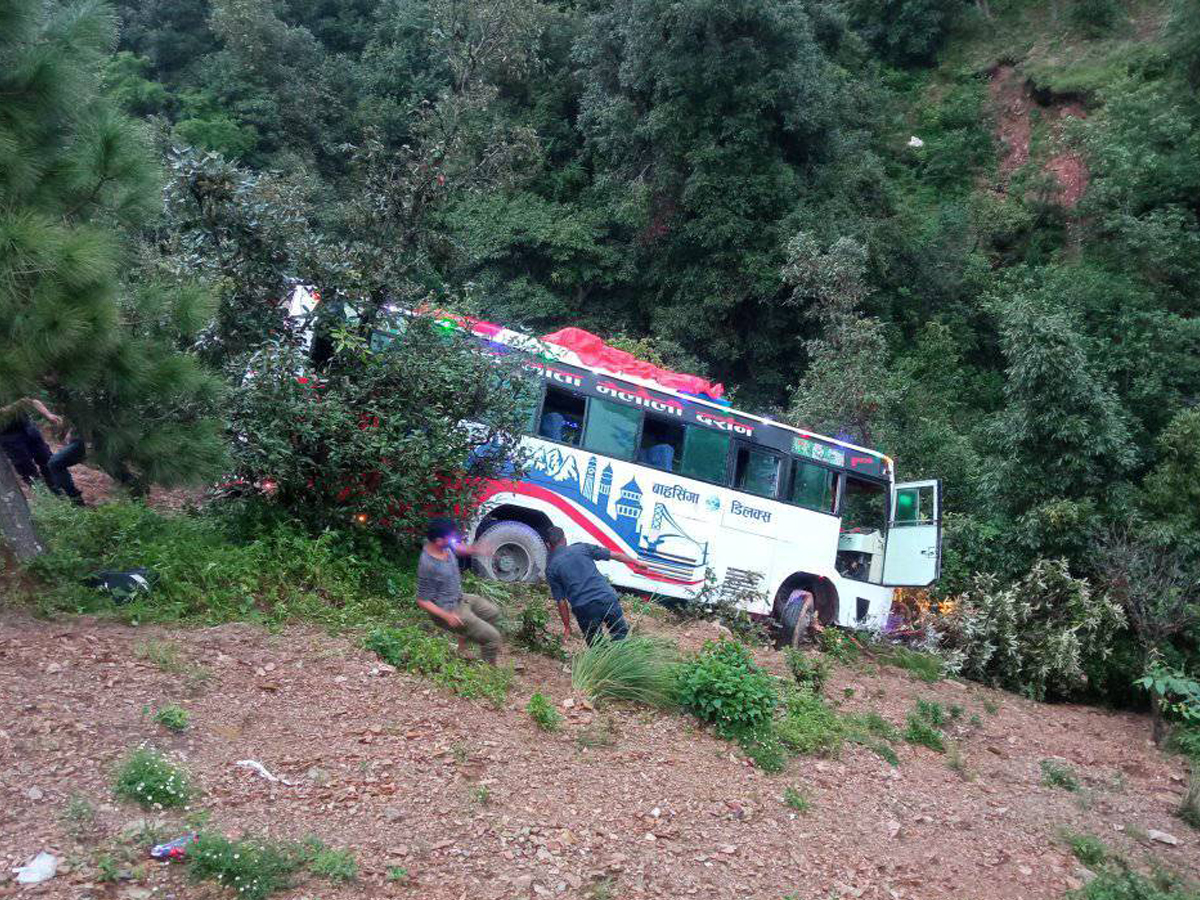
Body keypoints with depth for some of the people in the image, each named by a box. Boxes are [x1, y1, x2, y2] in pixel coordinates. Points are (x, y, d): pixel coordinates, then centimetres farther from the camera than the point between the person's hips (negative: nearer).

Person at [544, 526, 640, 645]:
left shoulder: (550, 569, 6)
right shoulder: (582, 548, 9)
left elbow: (561, 601, 4)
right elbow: (615, 555, 13)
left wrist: (567, 626, 13)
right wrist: (636, 562, 27)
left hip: (583, 609, -1)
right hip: (607, 599, 1)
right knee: (622, 635, 19)